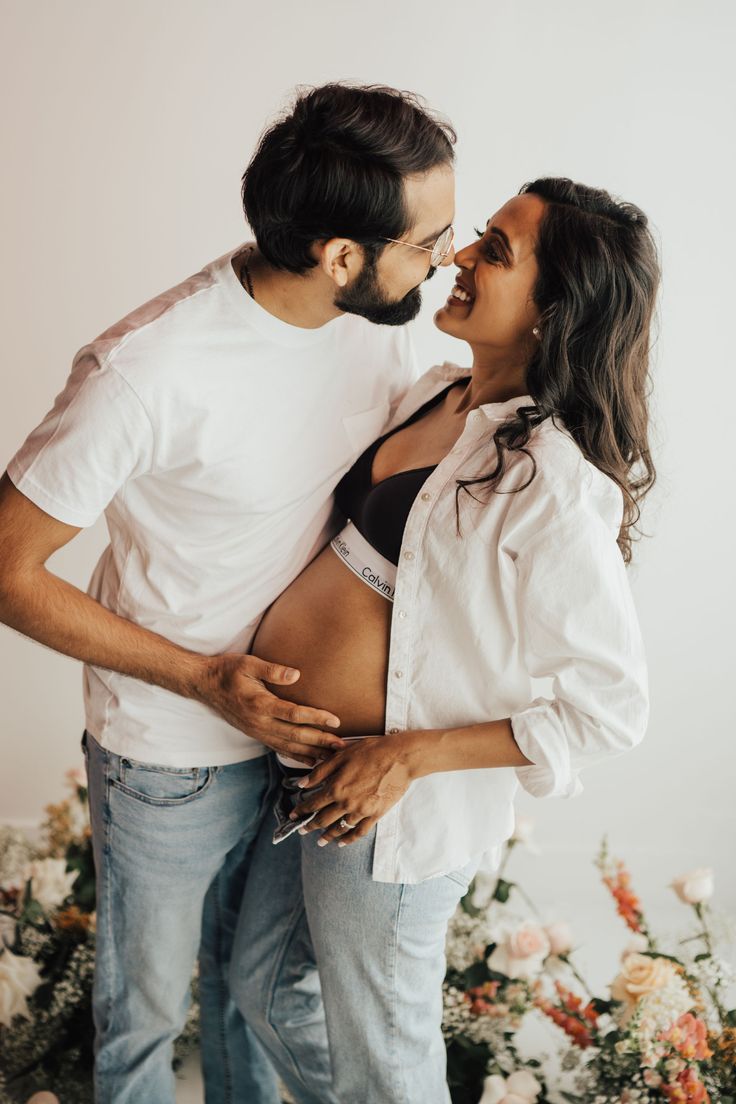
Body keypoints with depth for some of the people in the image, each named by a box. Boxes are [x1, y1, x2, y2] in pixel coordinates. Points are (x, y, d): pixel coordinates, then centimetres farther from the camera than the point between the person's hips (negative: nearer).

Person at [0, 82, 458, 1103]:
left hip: (306, 716, 5)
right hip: (175, 760, -5)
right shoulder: (146, 372, -31)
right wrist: (205, 680, -24)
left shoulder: (375, 321, -11)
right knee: (148, 1009, 19)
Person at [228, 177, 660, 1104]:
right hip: (305, 767, 9)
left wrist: (406, 757, -23)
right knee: (264, 985, 28)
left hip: (395, 811, -8)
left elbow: (610, 711, -21)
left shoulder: (553, 484, -25)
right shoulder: (438, 394, 1)